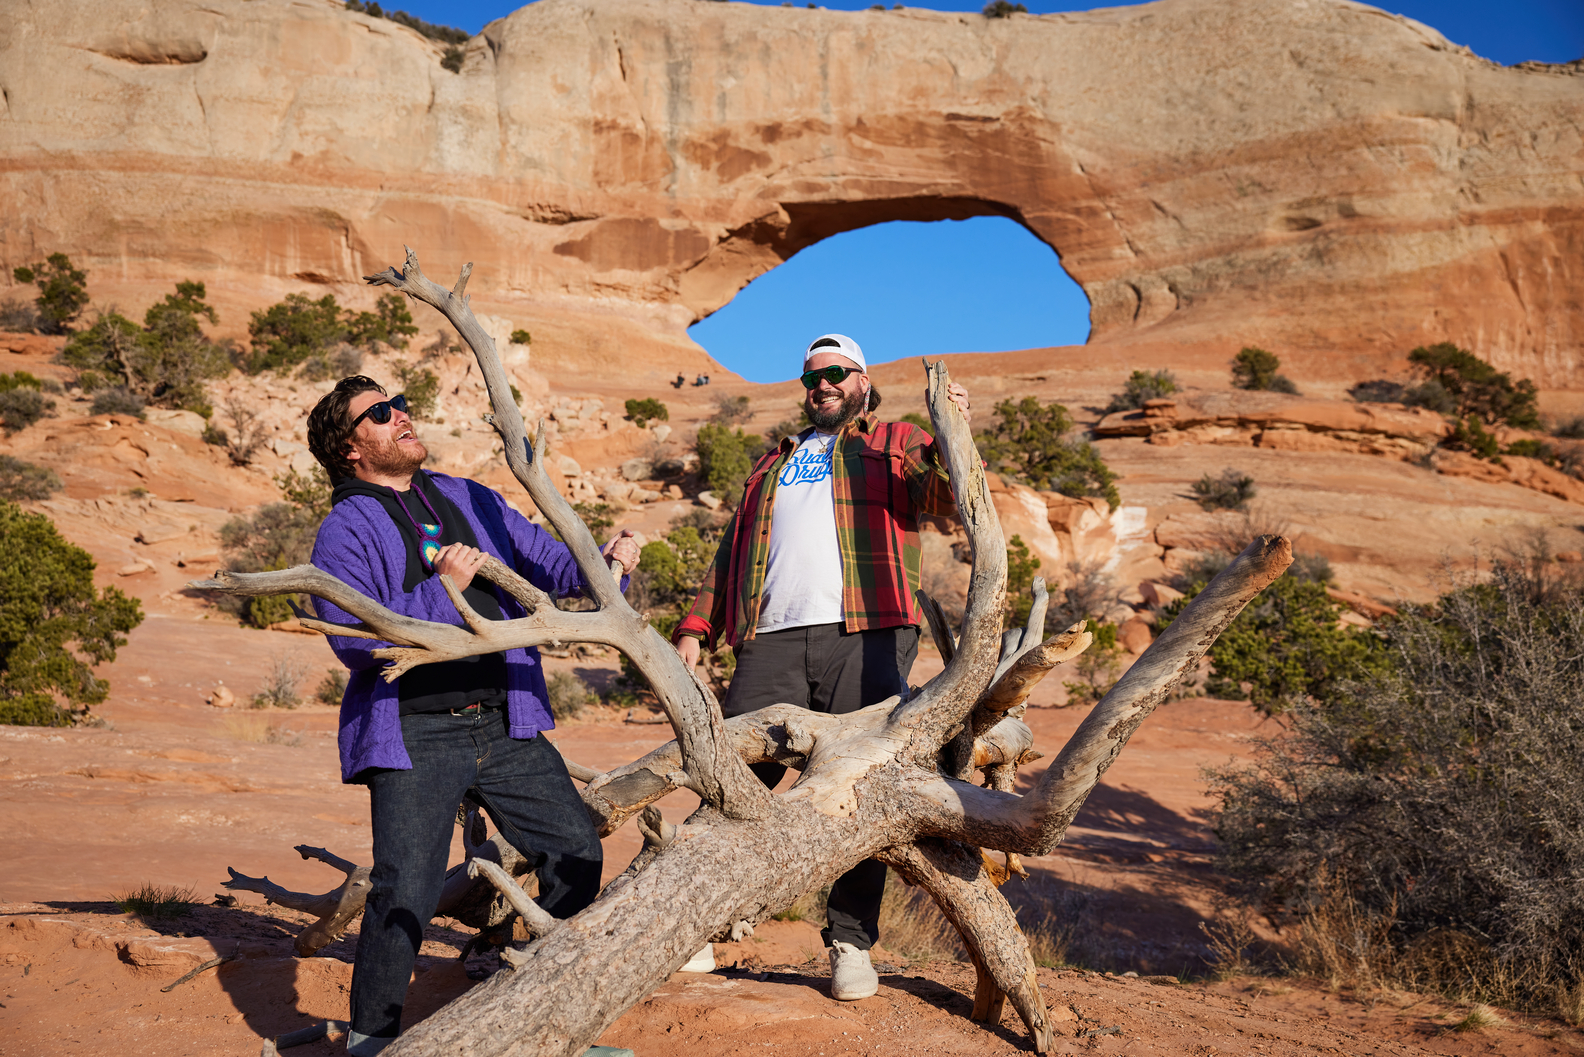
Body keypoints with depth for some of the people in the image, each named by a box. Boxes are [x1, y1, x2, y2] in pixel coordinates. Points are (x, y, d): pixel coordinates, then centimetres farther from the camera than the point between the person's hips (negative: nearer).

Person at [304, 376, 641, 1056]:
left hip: (506, 725, 6)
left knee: (577, 857, 7)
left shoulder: (470, 500, 16)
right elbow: (355, 639, -15)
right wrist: (444, 588, -21)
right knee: (405, 896, -9)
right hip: (416, 738, -5)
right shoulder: (344, 533, -2)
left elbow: (544, 558, 17)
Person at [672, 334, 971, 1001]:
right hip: (772, 641, 3)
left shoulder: (898, 444, 18)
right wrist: (696, 627, 17)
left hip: (867, 637, -3)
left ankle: (851, 943, 5)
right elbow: (732, 549, 28)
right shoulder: (775, 464, 31)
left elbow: (948, 496, -1)